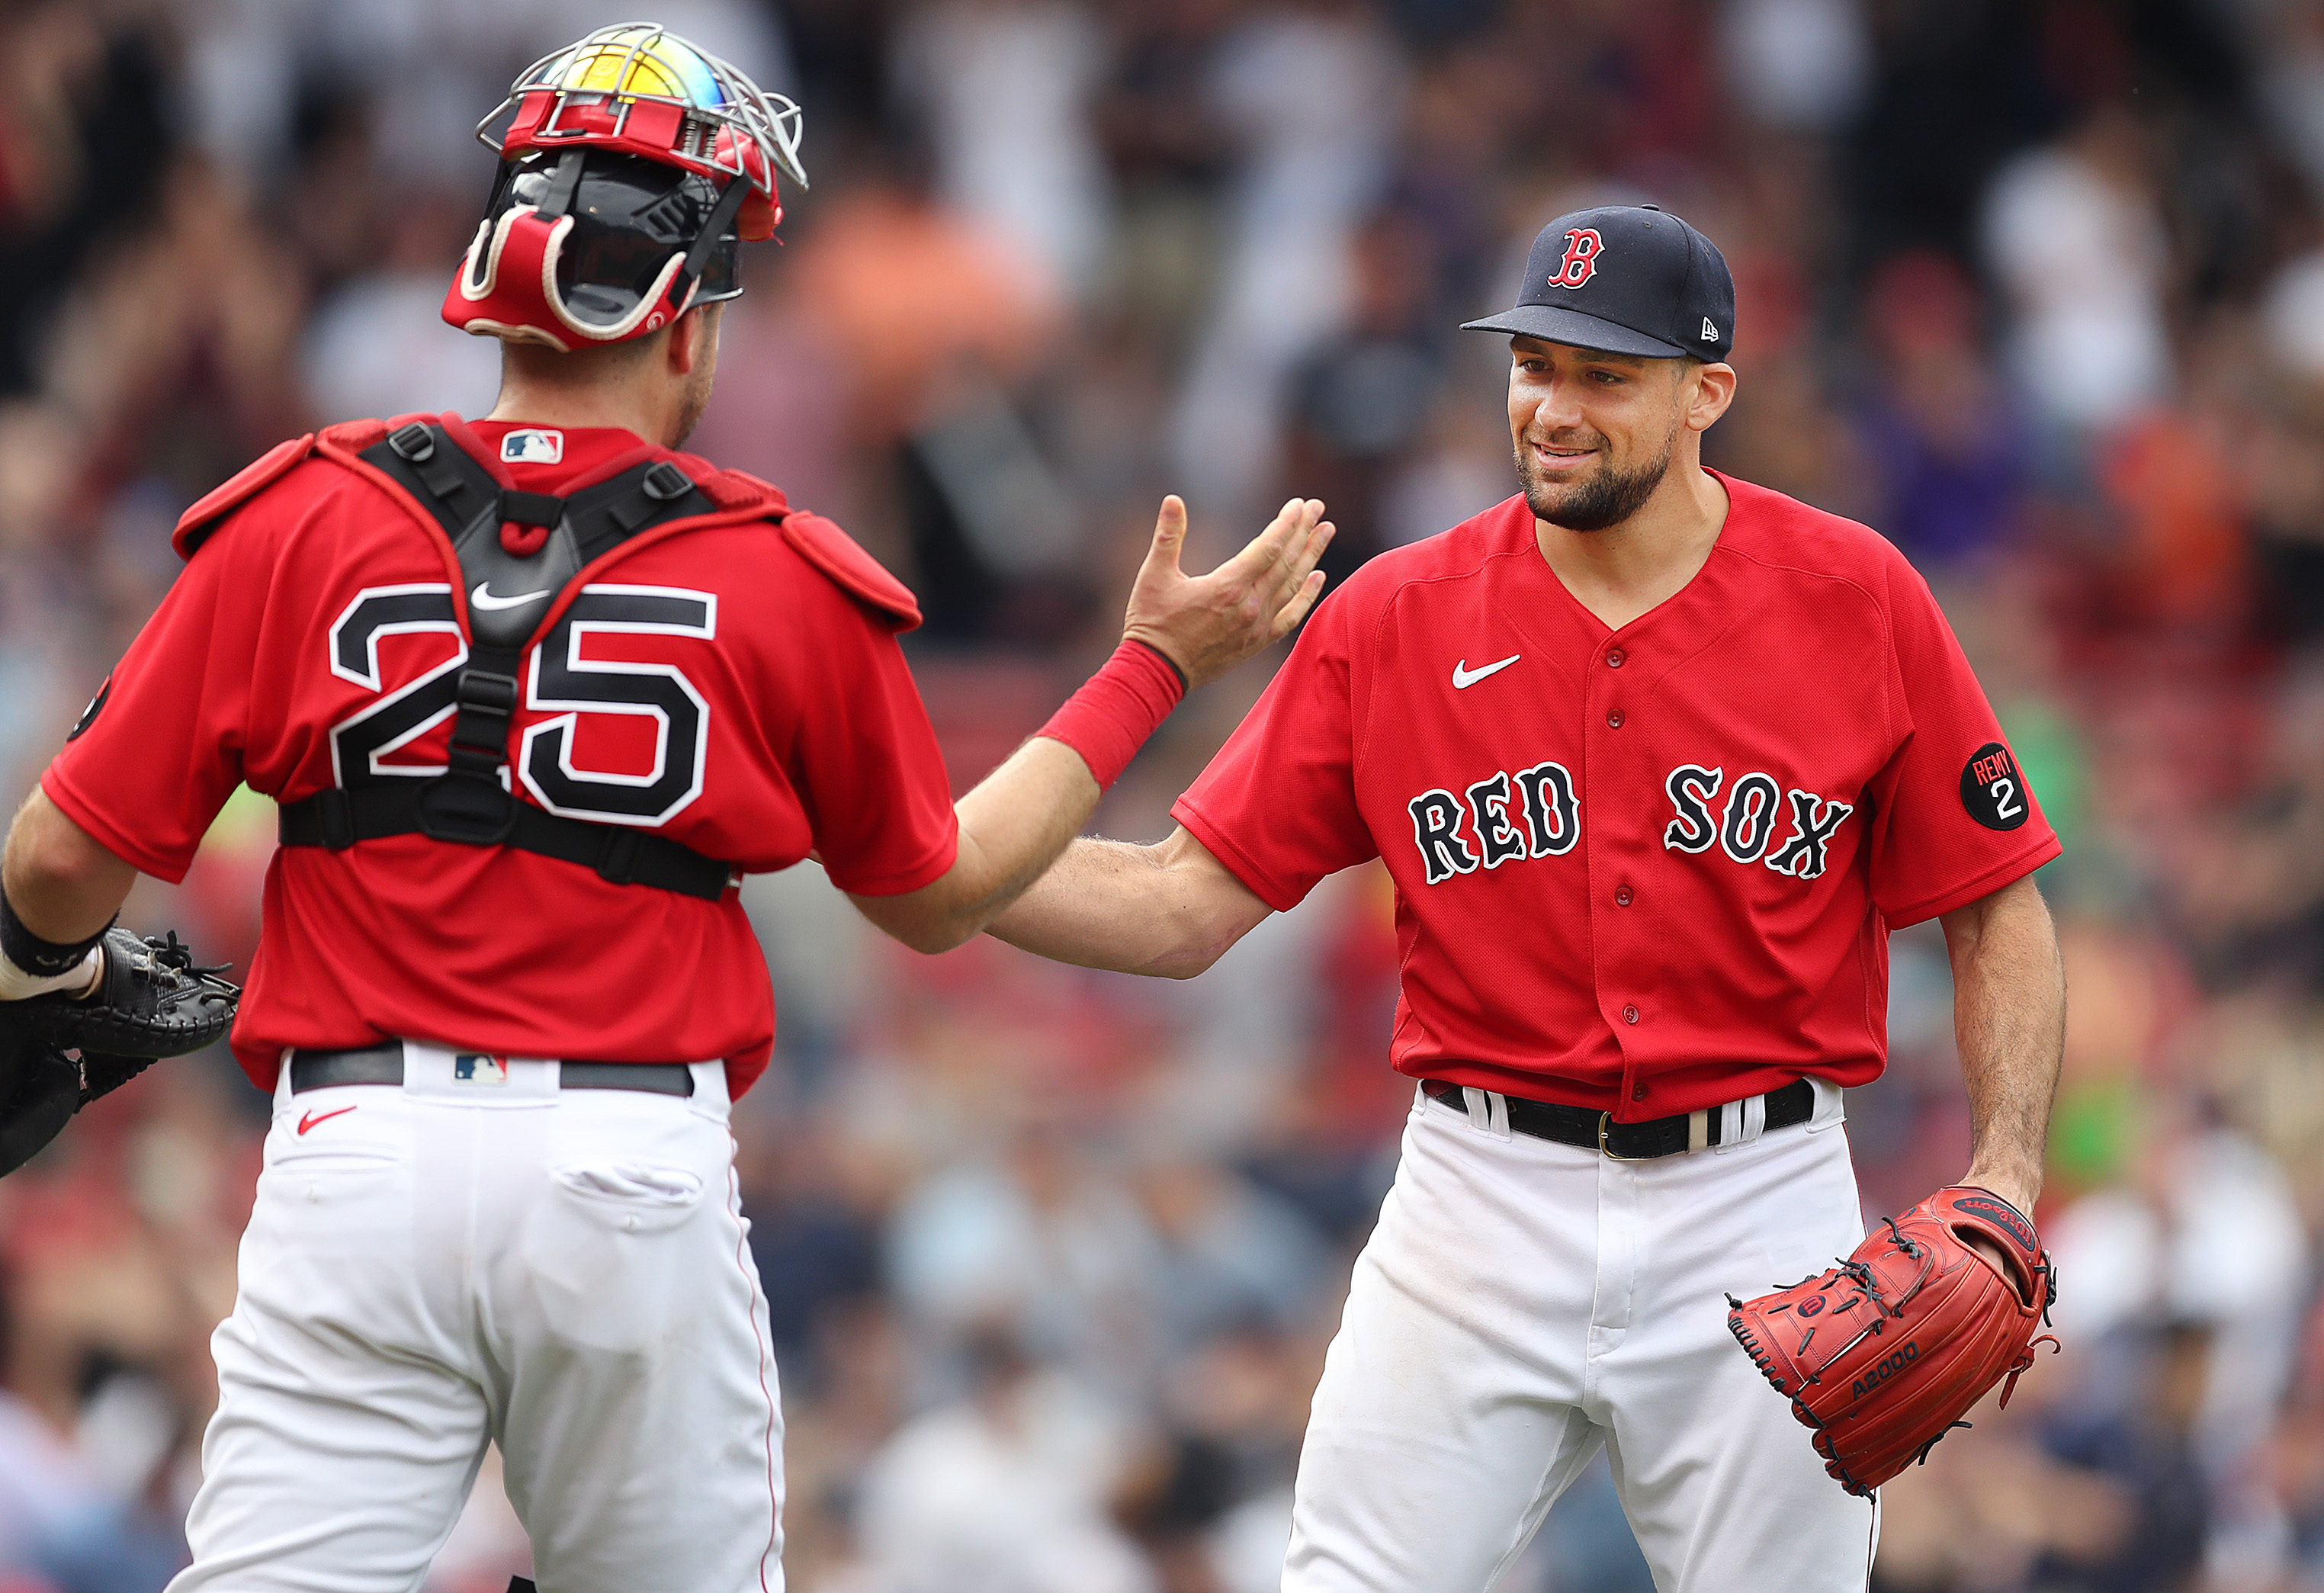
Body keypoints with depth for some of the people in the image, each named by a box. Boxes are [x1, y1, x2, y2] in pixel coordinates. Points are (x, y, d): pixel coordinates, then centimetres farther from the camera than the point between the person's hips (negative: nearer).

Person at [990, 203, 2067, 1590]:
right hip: (1484, 1206, 1)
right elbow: (1186, 906, -1)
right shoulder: (1393, 619, 1)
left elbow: (1997, 909, 3)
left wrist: (2004, 1182, -11)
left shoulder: (1859, 600, -2)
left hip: (1758, 1214, -1)